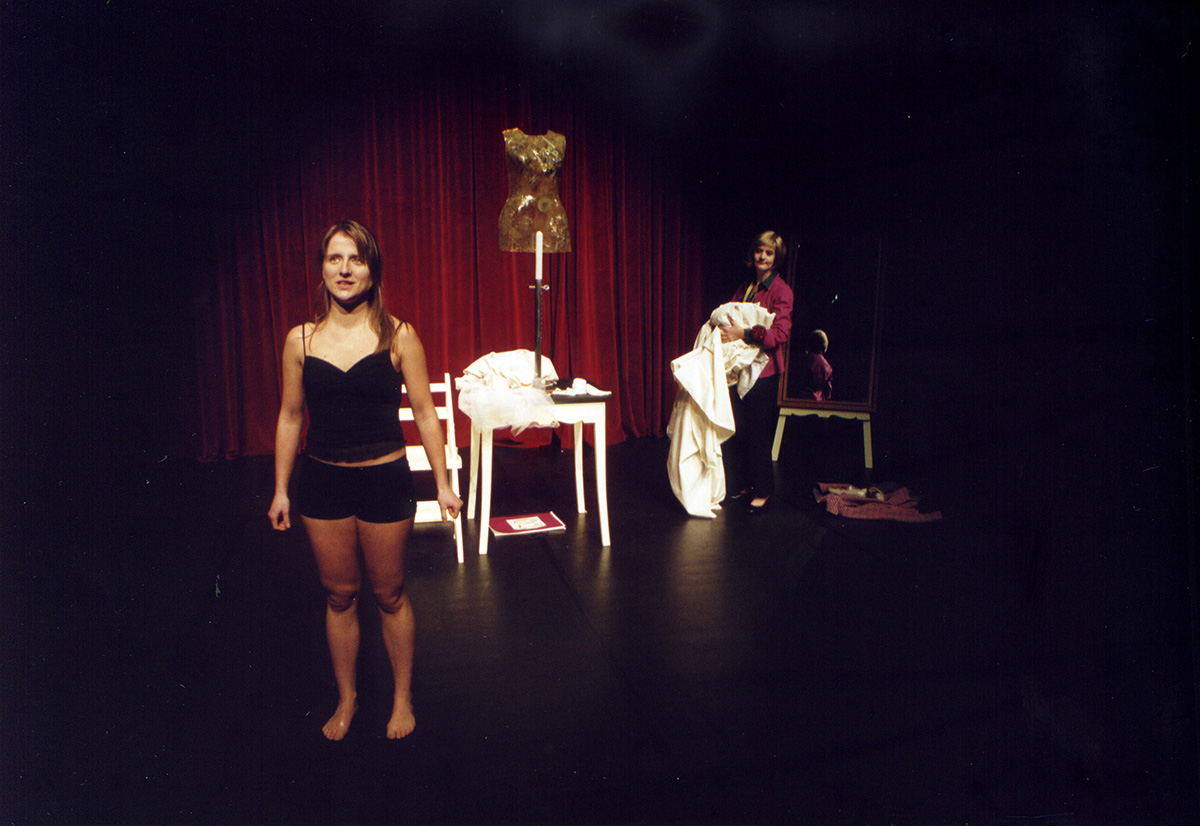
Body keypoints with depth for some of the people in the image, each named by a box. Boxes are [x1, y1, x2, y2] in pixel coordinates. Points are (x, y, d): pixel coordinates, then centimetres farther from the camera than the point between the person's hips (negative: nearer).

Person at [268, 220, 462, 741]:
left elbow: (424, 413, -3)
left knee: (389, 595, 11)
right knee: (339, 594, 14)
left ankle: (403, 698, 31)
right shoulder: (300, 340, 0)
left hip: (384, 480, -2)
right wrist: (281, 489, 9)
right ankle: (346, 699, 34)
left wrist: (443, 484, -3)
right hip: (322, 482, 2)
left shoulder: (397, 337, -6)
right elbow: (290, 417, 8)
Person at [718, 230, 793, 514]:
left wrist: (744, 334, -24)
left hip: (763, 371, -6)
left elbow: (780, 333, -16)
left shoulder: (780, 290, -5)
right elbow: (731, 320, 25)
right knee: (735, 431, 7)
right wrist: (726, 329, 2)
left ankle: (762, 491, 10)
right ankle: (741, 485, 21)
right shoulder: (745, 288, 16)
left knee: (758, 433, -2)